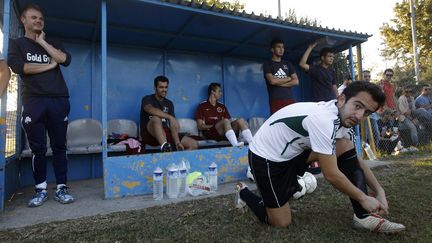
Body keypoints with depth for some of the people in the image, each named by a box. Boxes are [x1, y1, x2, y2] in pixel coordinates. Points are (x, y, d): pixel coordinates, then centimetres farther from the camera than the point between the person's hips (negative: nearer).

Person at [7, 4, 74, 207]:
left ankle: (61, 188, 3)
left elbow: (66, 60, 1)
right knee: (38, 148, 0)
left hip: (59, 101, 1)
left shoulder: (53, 43, 21)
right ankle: (41, 189, 9)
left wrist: (42, 42, 4)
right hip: (33, 101, -1)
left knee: (59, 146, -1)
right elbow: (17, 67, -4)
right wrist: (49, 66, 0)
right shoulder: (17, 44, 16)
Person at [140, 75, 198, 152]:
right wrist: (171, 117, -38)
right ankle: (165, 148, -57)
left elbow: (173, 126, 0)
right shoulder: (147, 99, -1)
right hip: (149, 134, -5)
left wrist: (177, 143, -16)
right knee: (156, 118, -39)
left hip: (166, 134, 5)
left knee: (194, 144, -10)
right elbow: (151, 110, -29)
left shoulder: (169, 103, 11)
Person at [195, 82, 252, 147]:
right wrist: (214, 125, -9)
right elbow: (200, 126, 1)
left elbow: (228, 121, 17)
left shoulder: (222, 106, 22)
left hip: (224, 133, 5)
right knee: (225, 121, -33)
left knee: (240, 120, -20)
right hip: (210, 133, -5)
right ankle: (236, 144, -54)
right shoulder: (202, 106, 7)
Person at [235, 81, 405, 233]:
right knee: (282, 223, -5)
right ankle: (244, 192, 20)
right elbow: (331, 174, -25)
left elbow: (356, 160, 11)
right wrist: (364, 198, -11)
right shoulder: (323, 119, -30)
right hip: (265, 157, -8)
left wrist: (379, 192, 2)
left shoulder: (343, 117, 0)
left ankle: (363, 216, -1)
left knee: (346, 146, -7)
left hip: (291, 152, 8)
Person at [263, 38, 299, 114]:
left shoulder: (288, 64, 20)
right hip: (276, 100, -4)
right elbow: (272, 81, -9)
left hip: (290, 99, 4)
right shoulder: (267, 64, 8)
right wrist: (288, 78, 5)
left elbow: (296, 81, 10)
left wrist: (279, 83, -3)